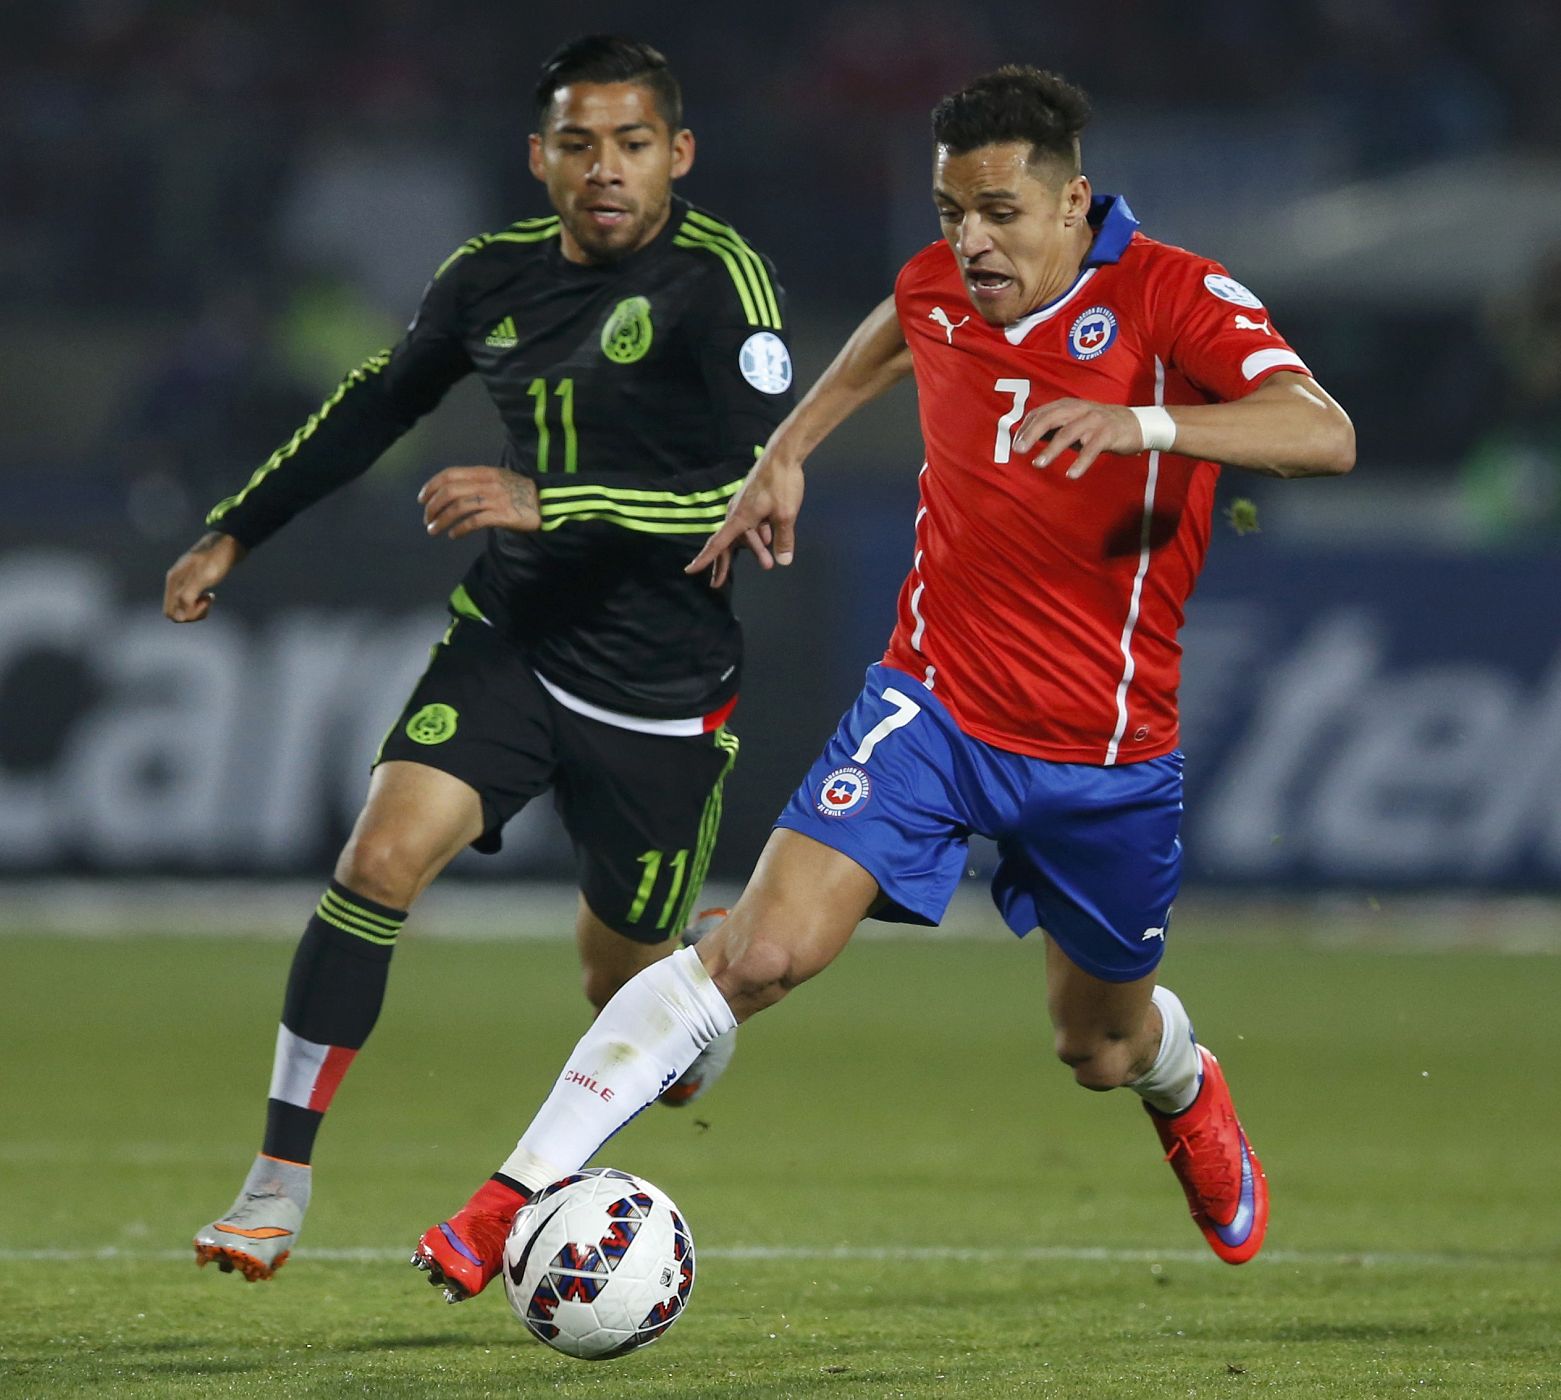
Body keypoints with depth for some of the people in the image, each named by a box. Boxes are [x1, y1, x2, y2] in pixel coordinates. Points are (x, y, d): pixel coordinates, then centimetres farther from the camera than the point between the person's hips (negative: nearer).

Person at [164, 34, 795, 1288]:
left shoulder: (719, 281, -16)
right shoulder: (495, 276, 1)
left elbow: (764, 488, -23)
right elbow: (381, 402, 20)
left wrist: (548, 506, -29)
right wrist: (235, 531, 23)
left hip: (661, 689, -3)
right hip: (509, 637, 3)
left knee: (622, 979, 10)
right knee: (381, 857, -19)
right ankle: (282, 1180, -13)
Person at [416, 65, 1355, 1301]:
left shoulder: (1171, 297, -17)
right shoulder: (939, 288, -2)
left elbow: (1323, 435, -34)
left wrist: (1144, 423, -47)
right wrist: (789, 450, 25)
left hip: (1109, 750, -1)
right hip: (934, 700, 1)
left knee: (1103, 1048, 18)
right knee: (763, 950, -20)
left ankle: (1186, 1090, 57)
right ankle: (524, 1190, -20)